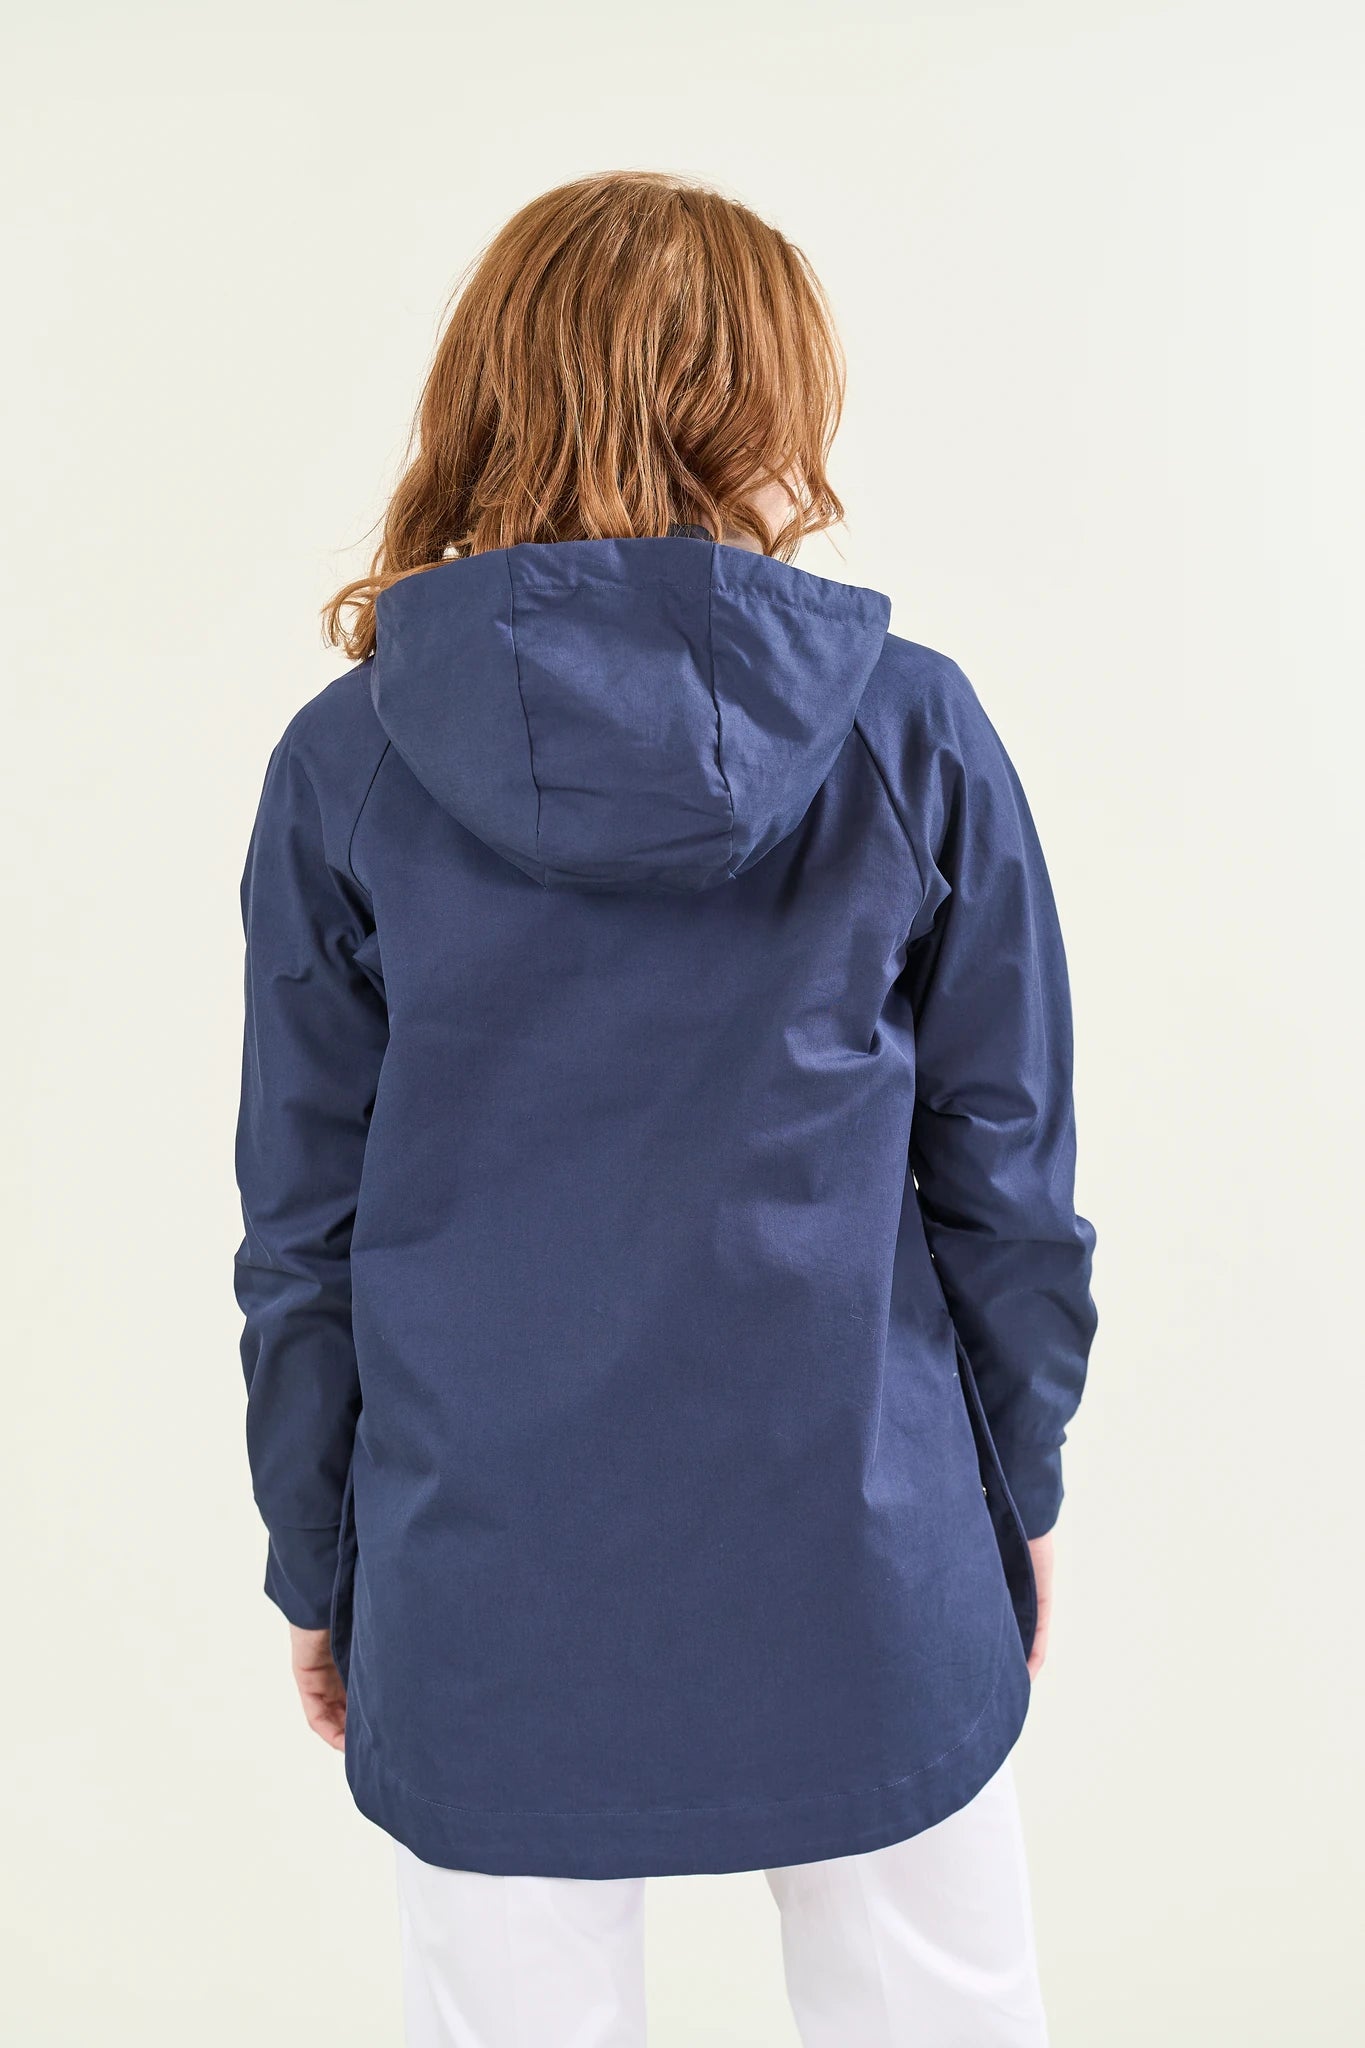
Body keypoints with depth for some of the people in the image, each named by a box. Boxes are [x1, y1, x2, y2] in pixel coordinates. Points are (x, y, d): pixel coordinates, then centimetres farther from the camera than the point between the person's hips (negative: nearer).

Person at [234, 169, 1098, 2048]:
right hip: (861, 1561, 0)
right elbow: (1009, 1176, -2)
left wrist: (316, 1568, 11)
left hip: (489, 1591, 1)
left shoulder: (347, 763, -7)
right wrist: (1019, 1486, 13)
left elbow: (305, 1230, -2)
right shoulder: (913, 727, -8)